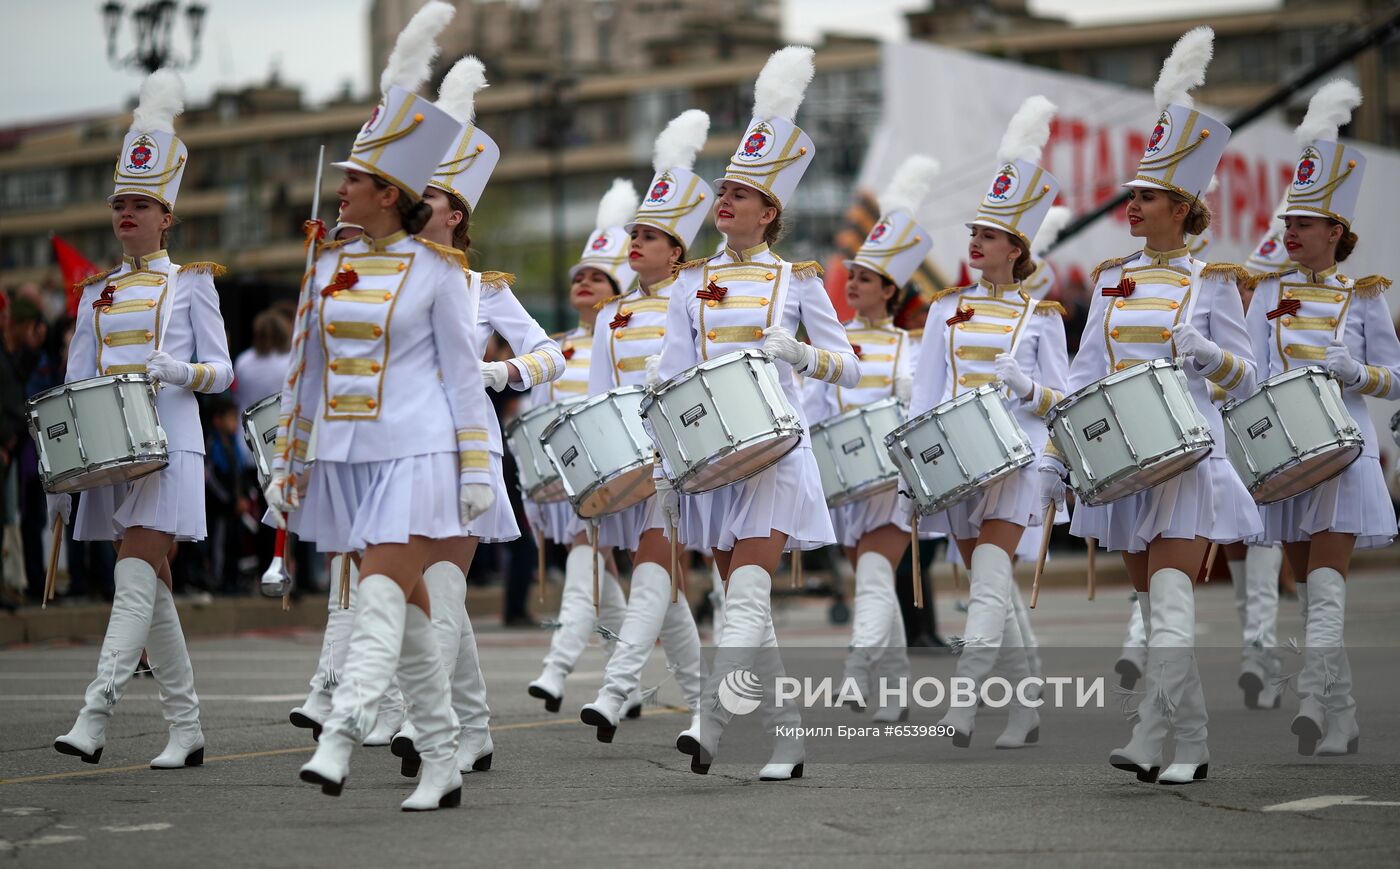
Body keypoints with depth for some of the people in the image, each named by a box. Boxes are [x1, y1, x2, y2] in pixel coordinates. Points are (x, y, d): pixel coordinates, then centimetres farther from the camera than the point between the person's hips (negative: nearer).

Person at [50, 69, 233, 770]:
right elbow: (74, 388, 14)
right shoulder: (96, 293, 15)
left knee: (134, 577, -16)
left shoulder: (191, 281, 3)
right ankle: (186, 730, 11)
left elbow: (221, 370, 1)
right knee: (153, 589, 6)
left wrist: (181, 372, -21)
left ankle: (93, 719, -25)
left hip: (168, 443, -5)